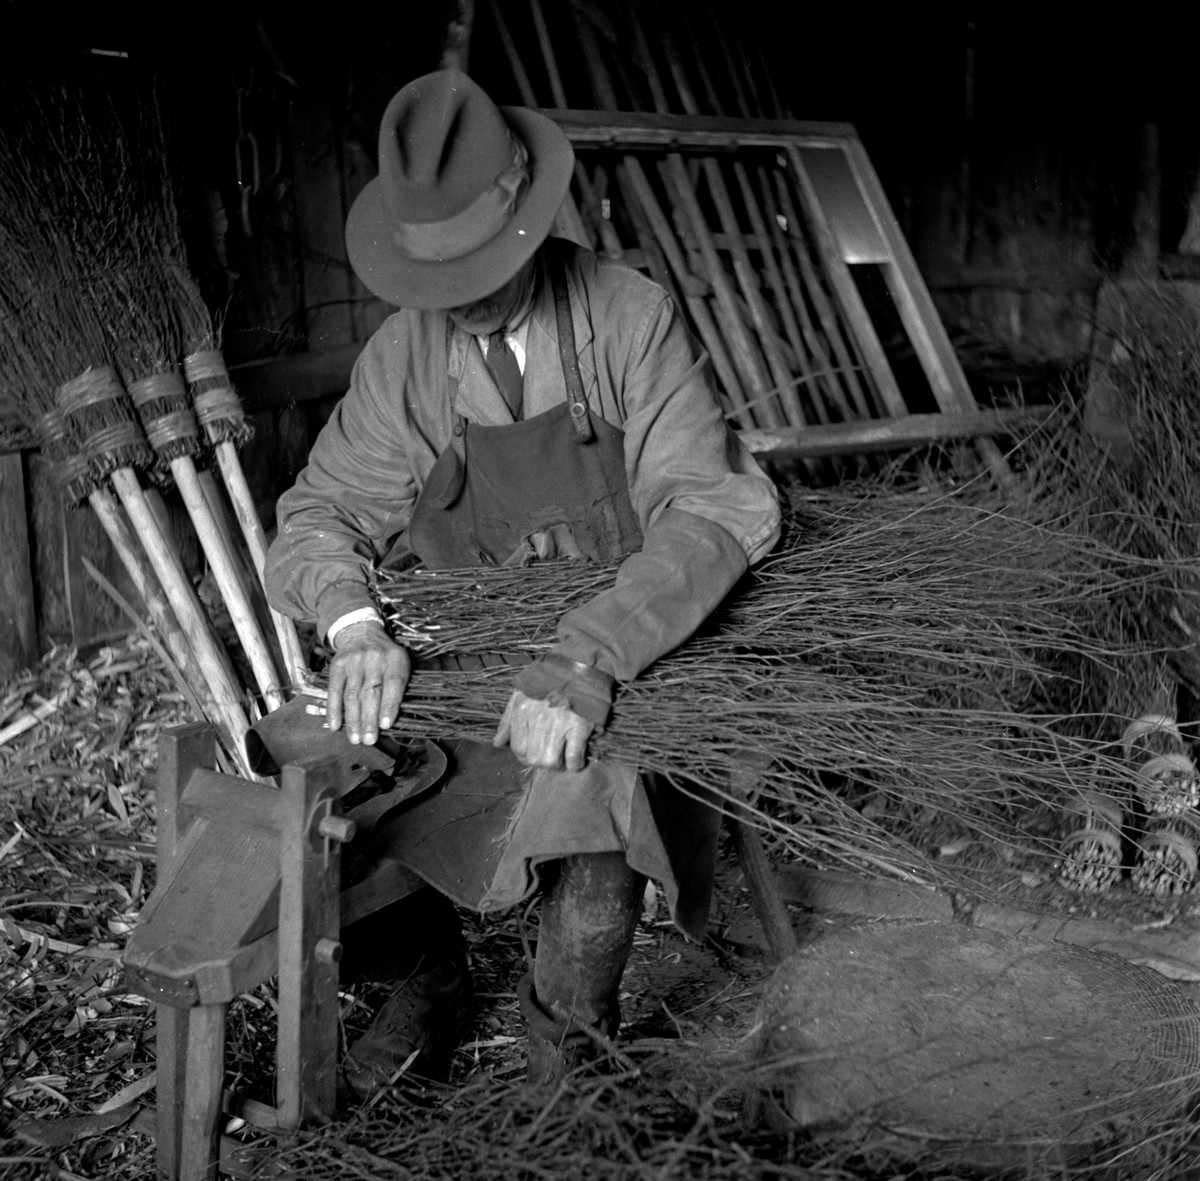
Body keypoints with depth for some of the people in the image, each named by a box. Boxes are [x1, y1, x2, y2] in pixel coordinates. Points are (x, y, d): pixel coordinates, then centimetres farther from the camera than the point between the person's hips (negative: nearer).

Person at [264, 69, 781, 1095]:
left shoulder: (631, 319, -12)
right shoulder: (405, 354, -2)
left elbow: (710, 510, -21)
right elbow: (321, 514, -1)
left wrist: (587, 659, -36)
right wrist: (355, 624, -25)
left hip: (625, 658, -3)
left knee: (589, 802, -32)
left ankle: (568, 1053, -3)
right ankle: (428, 985, 11)